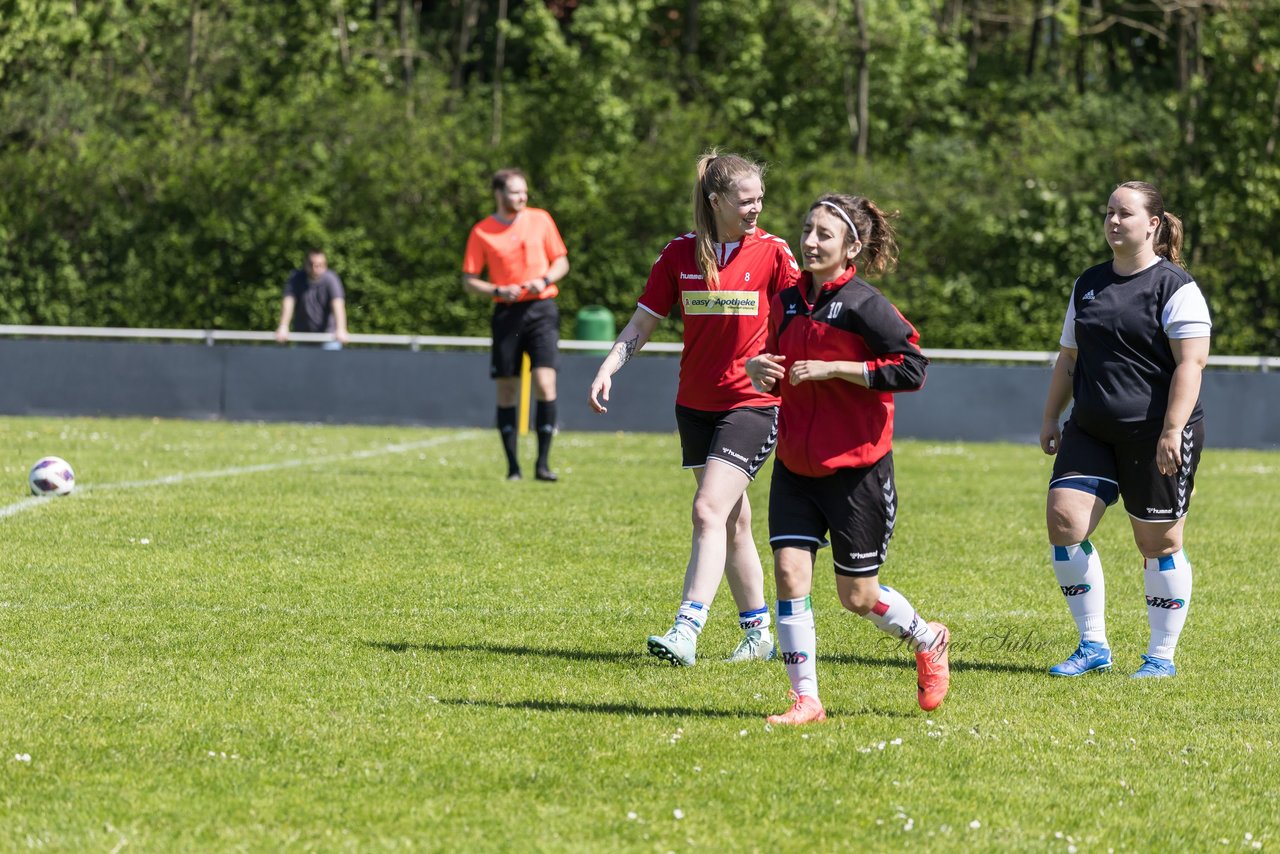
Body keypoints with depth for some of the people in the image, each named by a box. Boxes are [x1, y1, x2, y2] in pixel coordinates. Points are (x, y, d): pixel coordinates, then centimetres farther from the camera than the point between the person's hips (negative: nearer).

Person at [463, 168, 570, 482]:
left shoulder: (540, 219, 5)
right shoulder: (481, 232, 1)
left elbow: (561, 262, 11)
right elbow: (469, 280, 4)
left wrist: (544, 281, -9)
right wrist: (498, 291, -13)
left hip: (541, 309, 0)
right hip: (506, 314, 0)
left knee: (545, 383, -13)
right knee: (507, 390, 1)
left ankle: (543, 463, -7)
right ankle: (513, 466, 10)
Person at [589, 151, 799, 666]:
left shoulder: (773, 253, -4)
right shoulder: (680, 254, 3)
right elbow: (642, 323, 8)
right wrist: (607, 370, -5)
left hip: (752, 404, -4)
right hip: (695, 404, 4)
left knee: (710, 511, -18)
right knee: (732, 523, 12)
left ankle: (686, 632, -25)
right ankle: (758, 633, 24)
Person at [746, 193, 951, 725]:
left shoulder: (862, 305, -13)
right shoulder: (787, 301, 7)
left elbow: (912, 367, -18)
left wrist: (832, 369, -20)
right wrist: (759, 370, -4)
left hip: (856, 468, -5)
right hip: (795, 466, 5)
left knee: (857, 596, 5)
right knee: (789, 572, -9)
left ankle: (928, 642, 34)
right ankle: (806, 701, -3)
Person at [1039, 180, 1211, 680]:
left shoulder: (1175, 287, -7)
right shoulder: (1089, 285, 14)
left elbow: (1190, 364, -14)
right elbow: (1070, 357, 22)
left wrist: (1172, 431, -21)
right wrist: (1051, 419, 16)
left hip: (1156, 437, -6)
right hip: (1092, 432, 6)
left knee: (1158, 543, 1)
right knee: (1064, 520, -9)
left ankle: (1162, 657, 14)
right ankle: (1093, 647, 1)